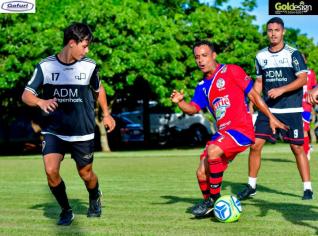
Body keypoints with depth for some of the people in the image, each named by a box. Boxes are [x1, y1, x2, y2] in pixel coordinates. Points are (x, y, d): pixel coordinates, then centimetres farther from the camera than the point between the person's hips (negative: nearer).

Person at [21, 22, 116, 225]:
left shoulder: (89, 66, -5)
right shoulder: (46, 66, -9)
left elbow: (98, 89, 16)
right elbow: (26, 95, -8)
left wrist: (106, 114, 19)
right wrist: (41, 102, -29)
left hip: (83, 133, 1)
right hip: (53, 131, -1)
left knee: (86, 174, 9)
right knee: (51, 171, -16)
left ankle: (95, 198, 45)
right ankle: (66, 211, 8)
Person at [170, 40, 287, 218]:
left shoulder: (231, 71, -3)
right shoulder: (202, 87, 15)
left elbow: (253, 95, -1)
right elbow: (193, 109, 3)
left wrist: (271, 118, -2)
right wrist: (180, 102, -18)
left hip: (241, 129, -7)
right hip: (223, 132, 7)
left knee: (213, 151, -30)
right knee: (202, 173, 0)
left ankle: (214, 199, -16)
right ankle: (210, 206, 24)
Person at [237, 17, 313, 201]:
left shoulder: (293, 54, -5)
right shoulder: (261, 56, 9)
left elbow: (303, 79, -10)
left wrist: (281, 90, -20)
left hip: (291, 110, -4)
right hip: (267, 109, 4)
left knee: (297, 148, -1)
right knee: (255, 145, -3)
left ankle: (308, 188, 8)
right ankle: (251, 187, 9)